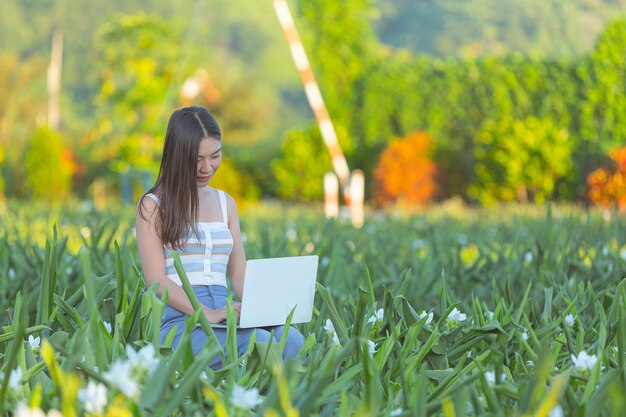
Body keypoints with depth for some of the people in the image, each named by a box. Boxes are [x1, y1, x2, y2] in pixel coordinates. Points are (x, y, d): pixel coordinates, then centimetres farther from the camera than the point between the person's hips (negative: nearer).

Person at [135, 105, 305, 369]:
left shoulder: (226, 204, 21)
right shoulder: (153, 206, 5)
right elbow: (157, 280, -4)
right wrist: (207, 313, -20)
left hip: (225, 318, 5)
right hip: (180, 320, -5)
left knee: (290, 338, -29)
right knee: (260, 342, -34)